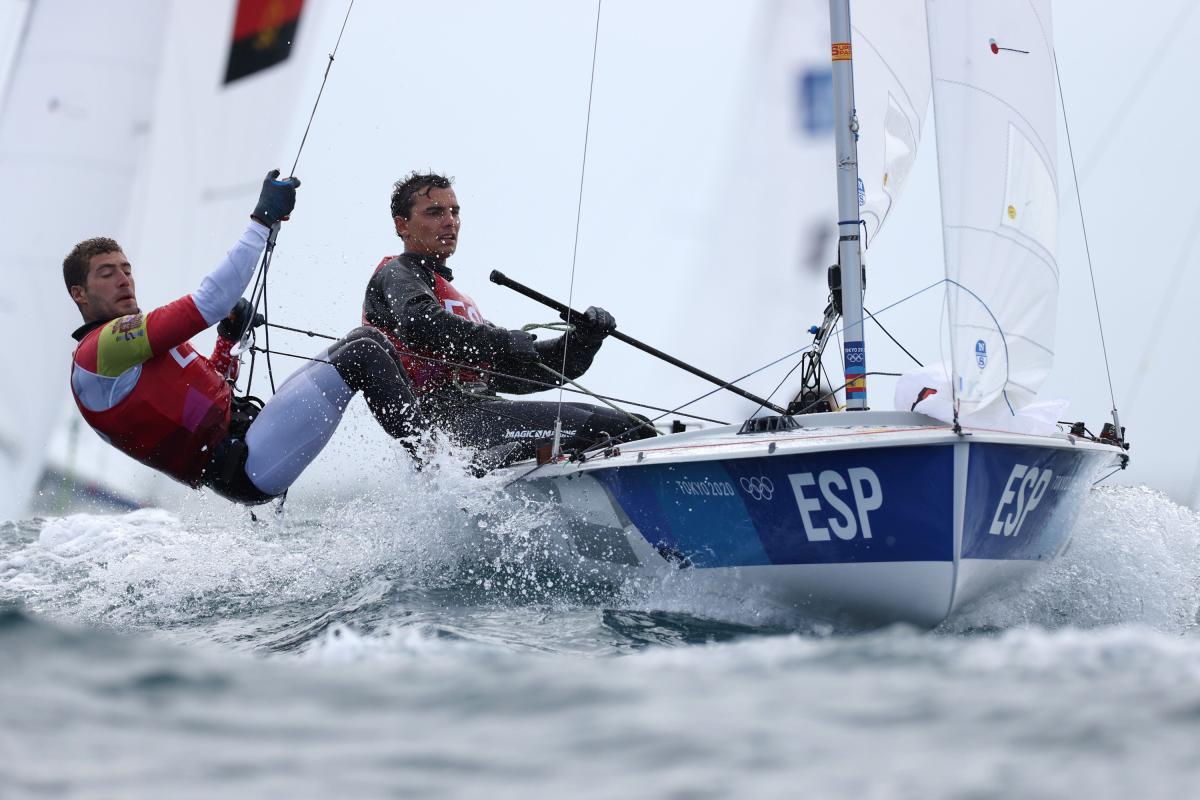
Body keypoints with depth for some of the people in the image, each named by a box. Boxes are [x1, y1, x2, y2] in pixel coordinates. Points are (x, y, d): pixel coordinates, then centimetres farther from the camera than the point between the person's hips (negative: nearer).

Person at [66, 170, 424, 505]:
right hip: (244, 468, -11)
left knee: (367, 338, 6)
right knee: (363, 356, -14)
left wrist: (229, 340, 14)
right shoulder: (100, 349, -11)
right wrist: (263, 221, -18)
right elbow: (206, 305, -19)